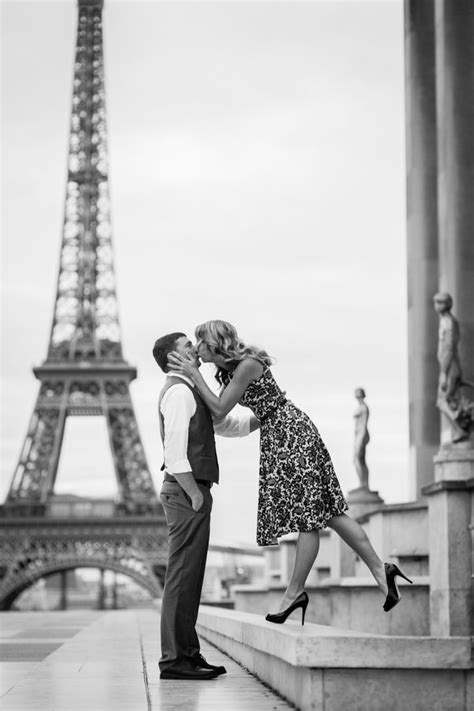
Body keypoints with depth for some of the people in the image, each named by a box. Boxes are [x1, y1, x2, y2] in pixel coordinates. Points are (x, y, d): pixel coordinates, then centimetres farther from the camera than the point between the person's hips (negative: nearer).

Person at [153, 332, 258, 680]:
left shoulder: (189, 392, 23)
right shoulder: (179, 391, -10)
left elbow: (229, 426, 30)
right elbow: (175, 451, -19)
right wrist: (195, 494, -18)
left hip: (192, 493, 11)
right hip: (186, 492, -11)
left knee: (190, 575, 11)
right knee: (183, 574, -10)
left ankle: (188, 653, 16)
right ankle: (174, 659, -10)